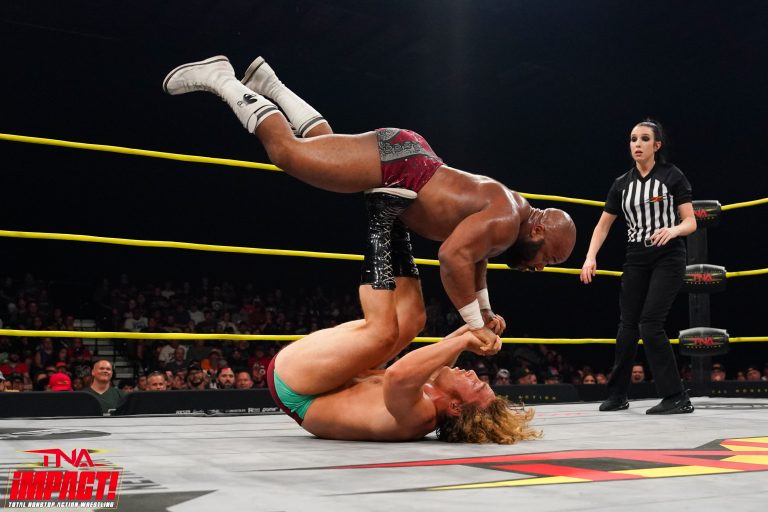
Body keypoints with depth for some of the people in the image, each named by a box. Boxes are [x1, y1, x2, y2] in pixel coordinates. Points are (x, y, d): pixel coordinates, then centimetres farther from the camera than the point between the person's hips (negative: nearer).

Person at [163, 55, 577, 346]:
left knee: (322, 143, 28)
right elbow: (453, 255, -37)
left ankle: (267, 82, 39)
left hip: (407, 160, 9)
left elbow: (474, 255, 22)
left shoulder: (508, 214, 6)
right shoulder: (504, 222, -23)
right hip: (395, 161, -9)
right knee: (287, 151, -7)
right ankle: (221, 78, 2)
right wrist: (474, 325, -29)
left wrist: (486, 310, 15)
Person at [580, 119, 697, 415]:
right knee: (628, 326, 5)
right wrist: (590, 258, -2)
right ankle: (617, 395, 18)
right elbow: (603, 224, 11)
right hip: (636, 260, 4)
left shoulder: (672, 176, -2)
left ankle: (676, 398, -6)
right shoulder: (622, 184, 9)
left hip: (668, 258, -4)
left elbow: (691, 222, -5)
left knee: (650, 324, -15)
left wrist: (673, 230, -27)